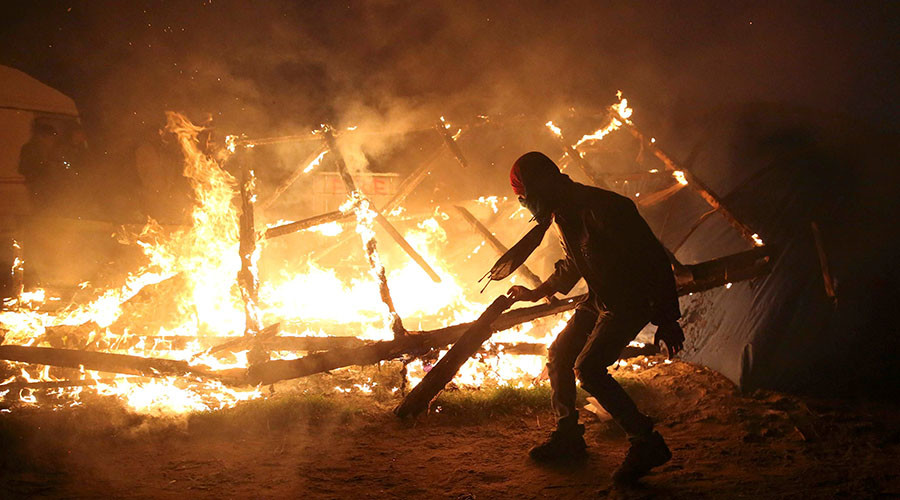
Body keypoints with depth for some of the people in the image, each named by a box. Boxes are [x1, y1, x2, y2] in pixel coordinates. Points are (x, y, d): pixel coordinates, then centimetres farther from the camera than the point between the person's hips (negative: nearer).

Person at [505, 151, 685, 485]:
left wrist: (667, 319, -24)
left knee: (587, 368, -20)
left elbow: (654, 258, -25)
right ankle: (568, 436, 26)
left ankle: (646, 443, -9)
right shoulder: (565, 213, 4)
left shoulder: (603, 208, -26)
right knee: (559, 356, 11)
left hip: (633, 301, -9)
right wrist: (535, 293, 30)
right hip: (600, 300, 10)